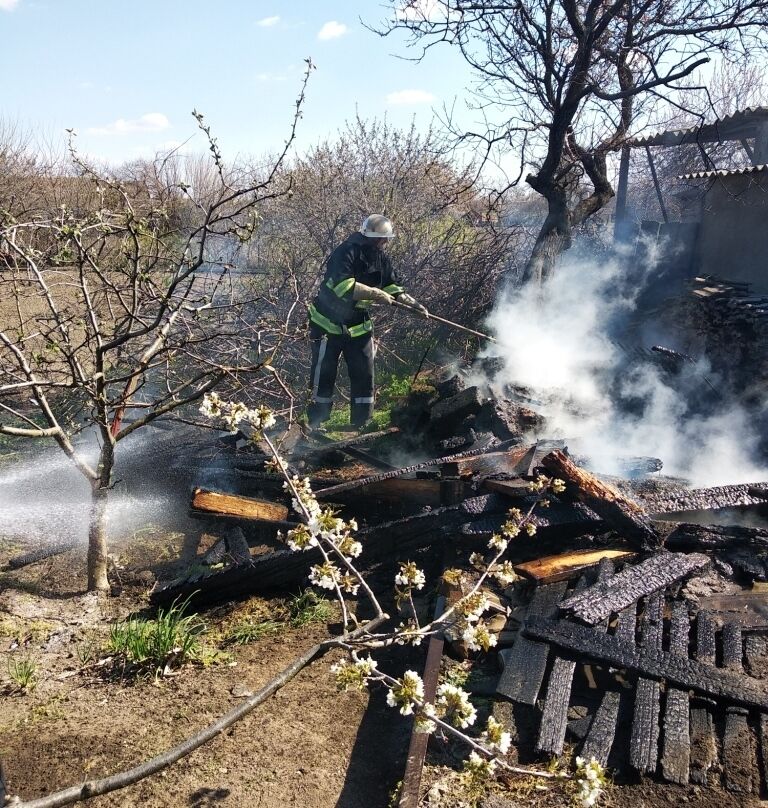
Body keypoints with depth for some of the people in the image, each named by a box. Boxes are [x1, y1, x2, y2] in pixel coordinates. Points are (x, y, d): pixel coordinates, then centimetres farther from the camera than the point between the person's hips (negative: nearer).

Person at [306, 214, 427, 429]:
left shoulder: (381, 258, 3)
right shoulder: (346, 253, -20)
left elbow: (393, 286, 11)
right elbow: (344, 286, -35)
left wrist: (412, 304, -3)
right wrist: (376, 294, -35)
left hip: (359, 326, 7)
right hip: (329, 323, -6)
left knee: (365, 376, 6)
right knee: (323, 378, -1)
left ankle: (361, 425, 16)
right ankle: (315, 427, 9)